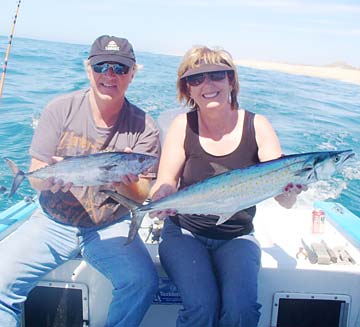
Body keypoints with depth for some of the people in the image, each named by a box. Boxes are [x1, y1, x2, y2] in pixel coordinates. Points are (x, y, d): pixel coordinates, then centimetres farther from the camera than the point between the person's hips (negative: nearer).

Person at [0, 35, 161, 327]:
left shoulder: (143, 127, -6)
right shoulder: (60, 109, -3)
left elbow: (141, 197, -7)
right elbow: (35, 177, -3)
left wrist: (124, 183, -31)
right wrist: (51, 178, -27)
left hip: (110, 227, 0)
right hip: (53, 222, 1)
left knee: (143, 282, -24)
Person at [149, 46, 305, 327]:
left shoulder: (257, 126, -7)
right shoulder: (184, 125, -6)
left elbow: (285, 202, -10)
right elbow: (164, 185, -8)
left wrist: (291, 189, -34)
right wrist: (163, 195, -31)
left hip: (237, 238, 1)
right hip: (185, 232, 0)